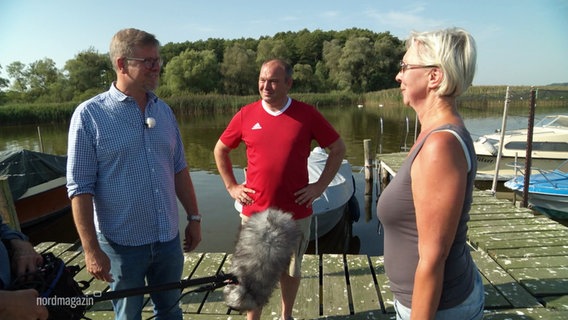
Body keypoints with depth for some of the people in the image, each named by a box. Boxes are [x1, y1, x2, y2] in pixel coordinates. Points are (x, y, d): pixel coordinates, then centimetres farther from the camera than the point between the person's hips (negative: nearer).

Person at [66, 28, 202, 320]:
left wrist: (193, 217, 9)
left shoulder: (164, 110, 3)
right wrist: (91, 249, -12)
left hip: (168, 239, 4)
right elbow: (80, 188, -11)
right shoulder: (89, 115, -11)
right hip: (122, 244, -4)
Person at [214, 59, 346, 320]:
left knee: (290, 270, 18)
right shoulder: (245, 115, -3)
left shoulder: (307, 114, -6)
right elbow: (220, 150, 11)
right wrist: (231, 186, 4)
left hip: (296, 212, 0)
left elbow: (338, 149, 3)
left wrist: (320, 185, -3)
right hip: (255, 212, 0)